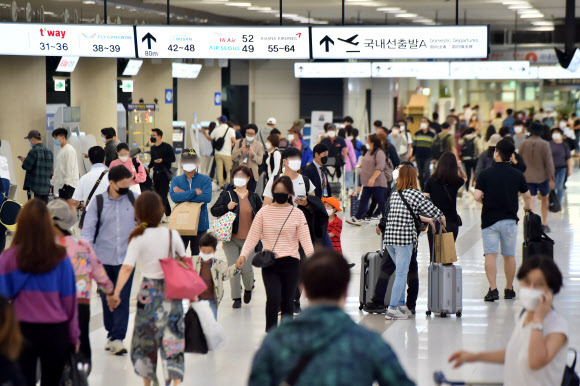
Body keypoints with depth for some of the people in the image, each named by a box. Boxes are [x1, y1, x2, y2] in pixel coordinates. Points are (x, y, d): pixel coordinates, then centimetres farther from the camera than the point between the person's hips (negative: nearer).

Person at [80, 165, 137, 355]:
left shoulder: (133, 199, 1)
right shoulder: (98, 202, -3)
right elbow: (88, 229, -4)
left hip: (126, 257, 0)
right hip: (103, 258, 0)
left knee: (122, 298, -8)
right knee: (107, 298, 9)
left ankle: (117, 339, -8)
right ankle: (111, 333, 25)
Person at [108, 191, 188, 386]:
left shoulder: (139, 238, -11)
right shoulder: (172, 235, -2)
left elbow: (127, 267, -20)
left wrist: (116, 292, -24)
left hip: (149, 292, -2)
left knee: (145, 337, 14)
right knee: (173, 337, 8)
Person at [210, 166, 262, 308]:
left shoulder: (254, 197, 7)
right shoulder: (227, 194, 3)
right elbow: (214, 211, -1)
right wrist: (226, 207, -17)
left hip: (248, 239, 0)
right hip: (231, 238, 0)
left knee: (246, 268, -4)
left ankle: (249, 288, 27)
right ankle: (236, 298, 8)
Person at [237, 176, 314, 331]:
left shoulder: (297, 214, 4)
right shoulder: (264, 212, 5)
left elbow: (304, 237, -3)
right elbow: (253, 236, 4)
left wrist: (310, 255, -21)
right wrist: (243, 255, -10)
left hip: (290, 262, 1)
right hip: (269, 264, -1)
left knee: (287, 301, 5)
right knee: (273, 298, -17)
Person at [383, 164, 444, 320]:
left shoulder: (394, 195, 14)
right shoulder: (414, 194, -7)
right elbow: (431, 208, 0)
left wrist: (427, 218, 35)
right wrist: (441, 217, 21)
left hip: (388, 238, 7)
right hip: (404, 239, -7)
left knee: (401, 272, 20)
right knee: (401, 274, -4)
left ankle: (401, 305, 24)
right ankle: (392, 309, -8)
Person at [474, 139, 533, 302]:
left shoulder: (485, 174, -7)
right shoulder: (518, 175, 1)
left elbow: (477, 196, -15)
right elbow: (527, 197, 12)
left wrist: (485, 201, 8)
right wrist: (528, 208, 32)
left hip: (490, 219, -2)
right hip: (510, 219, 2)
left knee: (490, 255, -3)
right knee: (509, 256, 12)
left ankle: (493, 289, -15)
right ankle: (509, 289, 21)